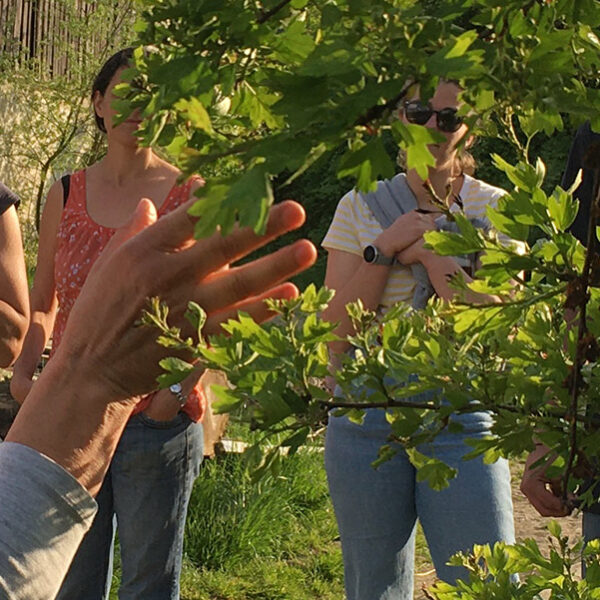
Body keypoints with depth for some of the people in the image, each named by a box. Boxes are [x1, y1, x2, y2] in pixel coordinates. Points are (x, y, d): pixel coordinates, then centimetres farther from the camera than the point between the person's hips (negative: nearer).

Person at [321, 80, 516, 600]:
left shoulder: (494, 211, 2)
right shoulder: (361, 208, 5)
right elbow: (336, 332, -1)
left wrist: (431, 253, -11)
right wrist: (386, 247, -10)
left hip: (463, 424, -1)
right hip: (366, 418, 2)